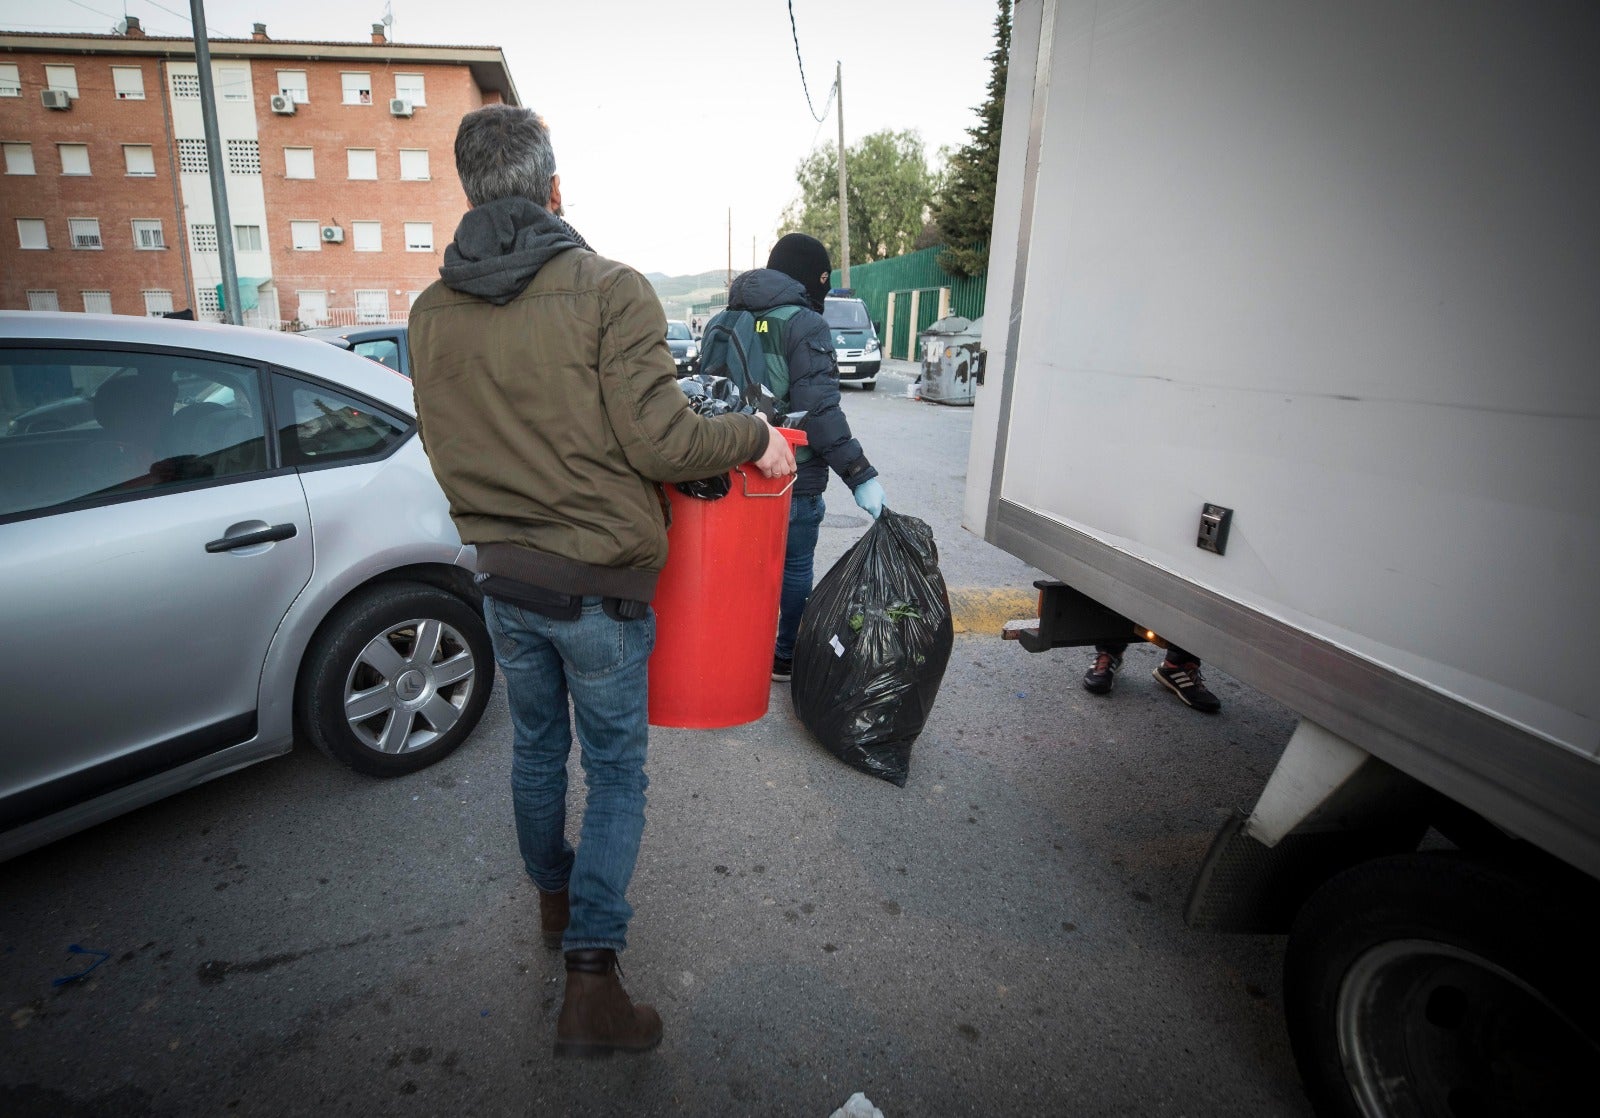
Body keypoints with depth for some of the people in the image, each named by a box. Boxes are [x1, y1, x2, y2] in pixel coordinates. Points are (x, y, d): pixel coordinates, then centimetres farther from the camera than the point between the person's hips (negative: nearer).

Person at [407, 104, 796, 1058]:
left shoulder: (433, 312, 2)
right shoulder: (611, 289, -16)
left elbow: (447, 451, 9)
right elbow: (660, 442, -22)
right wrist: (756, 436, -5)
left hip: (503, 582, 6)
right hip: (598, 585, -5)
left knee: (537, 745, 24)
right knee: (615, 771, 10)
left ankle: (557, 899, 46)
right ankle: (591, 978, 11)